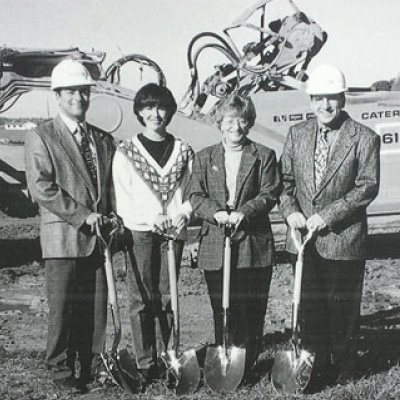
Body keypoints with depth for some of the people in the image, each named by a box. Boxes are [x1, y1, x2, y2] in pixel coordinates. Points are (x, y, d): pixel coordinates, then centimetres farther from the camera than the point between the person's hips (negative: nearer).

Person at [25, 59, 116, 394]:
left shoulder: (104, 140, 16)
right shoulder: (41, 138, -1)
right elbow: (41, 188, -11)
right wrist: (82, 215, -14)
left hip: (100, 237, 5)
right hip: (63, 237, -4)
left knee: (98, 307, 7)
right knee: (63, 308, 0)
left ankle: (93, 367, 20)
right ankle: (61, 370, 14)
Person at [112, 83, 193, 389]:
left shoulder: (183, 151, 10)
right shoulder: (126, 152, 3)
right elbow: (122, 200, -2)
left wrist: (183, 213, -8)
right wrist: (151, 218, -14)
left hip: (173, 232, 2)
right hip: (140, 232, -2)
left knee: (166, 298, 7)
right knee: (142, 299, -1)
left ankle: (165, 360, 18)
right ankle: (145, 364, 7)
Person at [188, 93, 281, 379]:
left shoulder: (264, 156, 8)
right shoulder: (204, 158, 13)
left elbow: (270, 194, -2)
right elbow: (196, 196, 4)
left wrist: (244, 212, -18)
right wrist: (217, 213, -15)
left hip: (254, 245, -1)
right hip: (215, 247, 1)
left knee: (253, 310, 2)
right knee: (221, 310, 4)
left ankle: (248, 365, 14)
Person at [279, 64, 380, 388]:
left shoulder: (364, 139, -6)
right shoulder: (297, 134, 7)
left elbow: (367, 187, -11)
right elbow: (285, 179, 10)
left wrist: (328, 215, -17)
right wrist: (290, 211, -8)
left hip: (343, 239, -4)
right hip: (304, 238, 4)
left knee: (343, 307, 6)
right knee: (309, 304, 12)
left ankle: (342, 369, 24)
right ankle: (316, 364, 27)